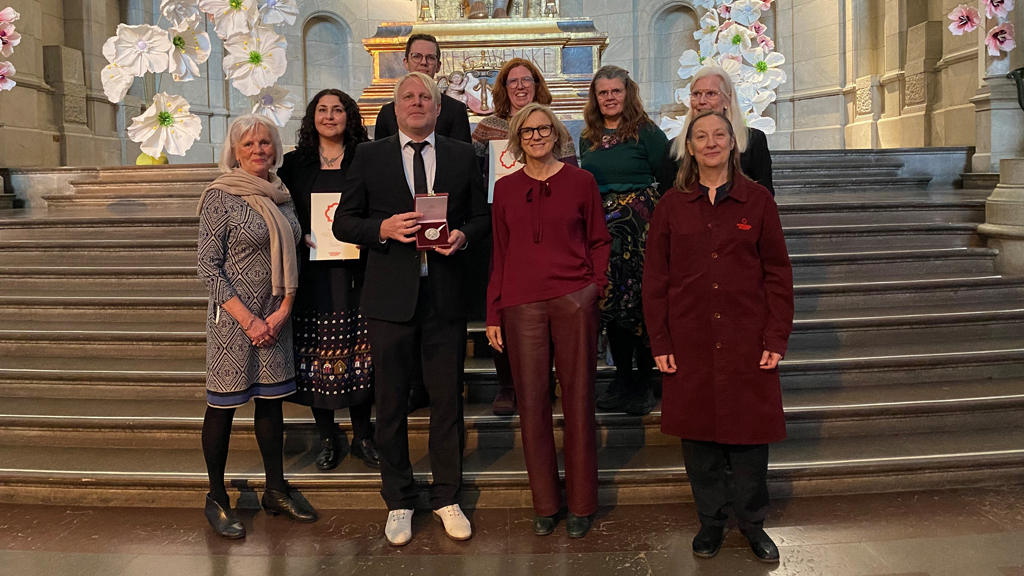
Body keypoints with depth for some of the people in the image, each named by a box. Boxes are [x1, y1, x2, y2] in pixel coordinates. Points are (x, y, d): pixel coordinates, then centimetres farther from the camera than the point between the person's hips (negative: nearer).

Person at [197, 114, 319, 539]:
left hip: (276, 320, 6)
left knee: (271, 400, 13)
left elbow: (290, 257, 11)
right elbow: (209, 267, -11)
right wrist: (248, 320, -14)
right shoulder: (220, 197, -8)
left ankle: (276, 491, 26)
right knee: (223, 405, 3)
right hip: (232, 320, -5)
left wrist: (283, 311, -3)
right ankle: (216, 499, 19)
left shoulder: (282, 196, 9)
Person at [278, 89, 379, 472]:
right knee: (318, 352, 2)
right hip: (312, 271, 1)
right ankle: (327, 439, 16)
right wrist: (301, 237, -8)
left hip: (355, 270, 0)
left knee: (360, 351, 1)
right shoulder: (295, 163, 9)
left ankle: (362, 437, 15)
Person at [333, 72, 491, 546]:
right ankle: (399, 502, 24)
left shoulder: (462, 156, 10)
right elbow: (343, 222, 4)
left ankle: (447, 498, 25)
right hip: (391, 295, -1)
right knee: (391, 403, 8)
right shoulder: (369, 156, 6)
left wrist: (463, 235, -10)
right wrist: (382, 229, -14)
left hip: (445, 295, 1)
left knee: (447, 400, 8)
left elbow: (482, 217, 12)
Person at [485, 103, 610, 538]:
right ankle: (544, 505, 18)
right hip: (521, 305, 2)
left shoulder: (581, 181, 6)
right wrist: (492, 314, 8)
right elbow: (499, 254, 12)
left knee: (578, 400, 3)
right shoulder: (505, 188, 12)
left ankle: (581, 505, 17)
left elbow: (600, 241, 11)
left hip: (574, 300, -1)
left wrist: (595, 284, -4)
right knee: (531, 403, 4)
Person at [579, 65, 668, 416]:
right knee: (610, 303, 5)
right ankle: (622, 378, 17)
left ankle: (643, 383, 5)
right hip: (602, 231, 5)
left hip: (641, 227, -5)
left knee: (642, 303, -5)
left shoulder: (646, 132, -1)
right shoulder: (588, 139, 14)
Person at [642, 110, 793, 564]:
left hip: (747, 340, 0)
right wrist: (660, 343, -2)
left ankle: (751, 521, 26)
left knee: (749, 430, 6)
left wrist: (776, 338, -5)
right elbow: (655, 279, 4)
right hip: (691, 342, 1)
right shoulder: (672, 205, 4)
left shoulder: (757, 199, 2)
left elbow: (777, 274, 2)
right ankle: (710, 521, 26)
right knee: (698, 431, 8)